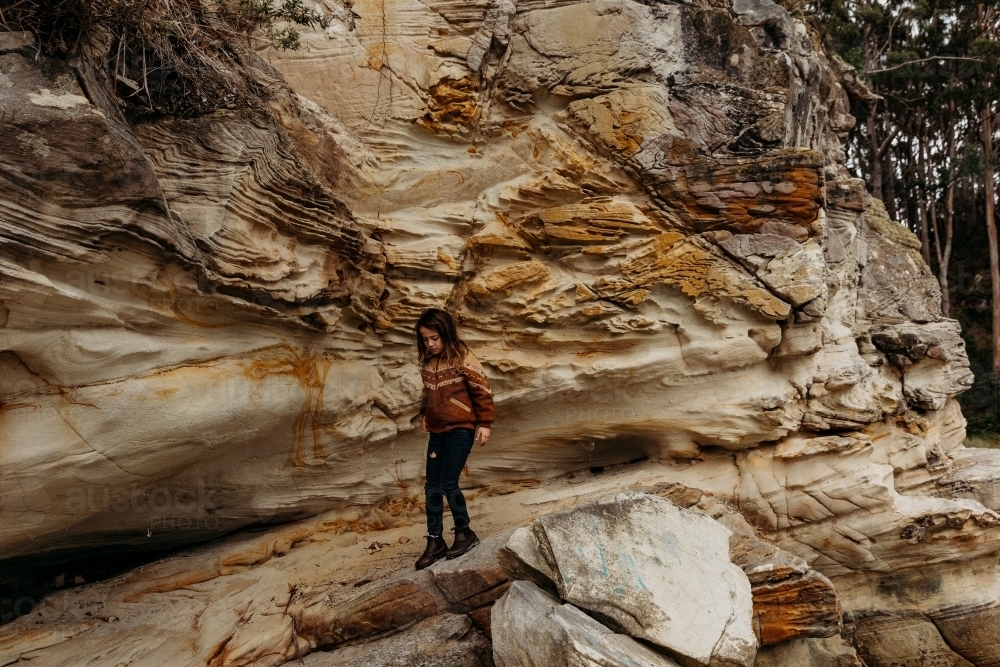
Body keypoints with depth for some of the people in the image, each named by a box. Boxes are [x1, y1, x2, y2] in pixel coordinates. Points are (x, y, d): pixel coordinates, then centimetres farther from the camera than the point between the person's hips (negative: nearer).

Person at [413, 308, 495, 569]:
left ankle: (465, 533, 13)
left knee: (448, 484, -7)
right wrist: (424, 415, 12)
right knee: (432, 486, 7)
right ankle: (434, 541, 17)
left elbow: (483, 391, -11)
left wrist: (484, 423, -11)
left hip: (460, 429, -7)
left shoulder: (463, 358, -14)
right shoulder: (427, 361, 5)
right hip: (437, 430, 7)